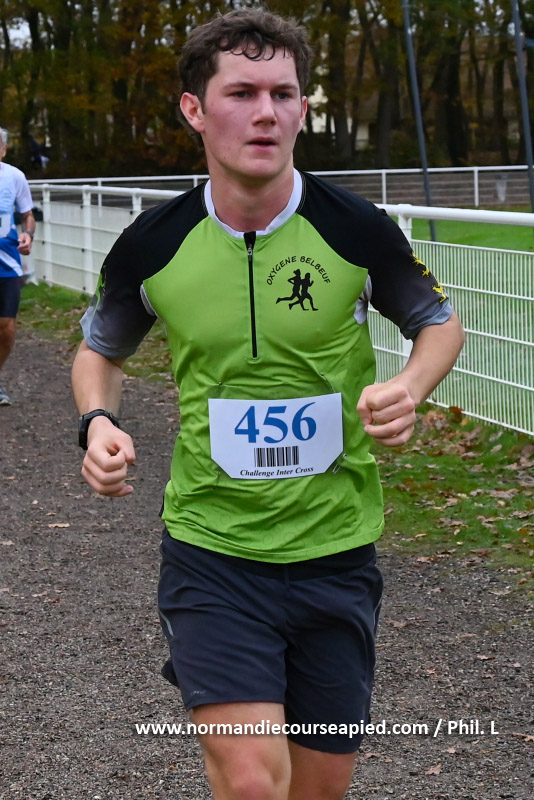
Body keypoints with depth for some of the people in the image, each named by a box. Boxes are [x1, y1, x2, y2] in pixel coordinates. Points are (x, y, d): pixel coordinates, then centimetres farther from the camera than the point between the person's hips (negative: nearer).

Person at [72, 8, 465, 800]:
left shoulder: (358, 229, -8)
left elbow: (440, 323, 9)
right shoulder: (151, 244, -6)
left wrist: (409, 389, -12)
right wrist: (98, 422, -7)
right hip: (211, 550, -1)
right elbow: (100, 348, 13)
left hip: (335, 551, 1)